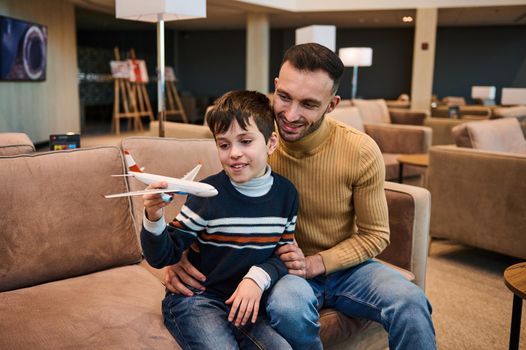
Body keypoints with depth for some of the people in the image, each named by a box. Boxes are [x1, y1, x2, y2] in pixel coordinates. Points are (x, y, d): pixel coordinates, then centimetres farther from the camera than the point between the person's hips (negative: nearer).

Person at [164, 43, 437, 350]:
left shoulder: (362, 152, -15)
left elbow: (374, 235, -5)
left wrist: (314, 264, -19)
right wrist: (184, 256, -22)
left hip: (343, 265, 1)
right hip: (281, 268, 0)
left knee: (410, 302, -28)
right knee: (288, 305, -36)